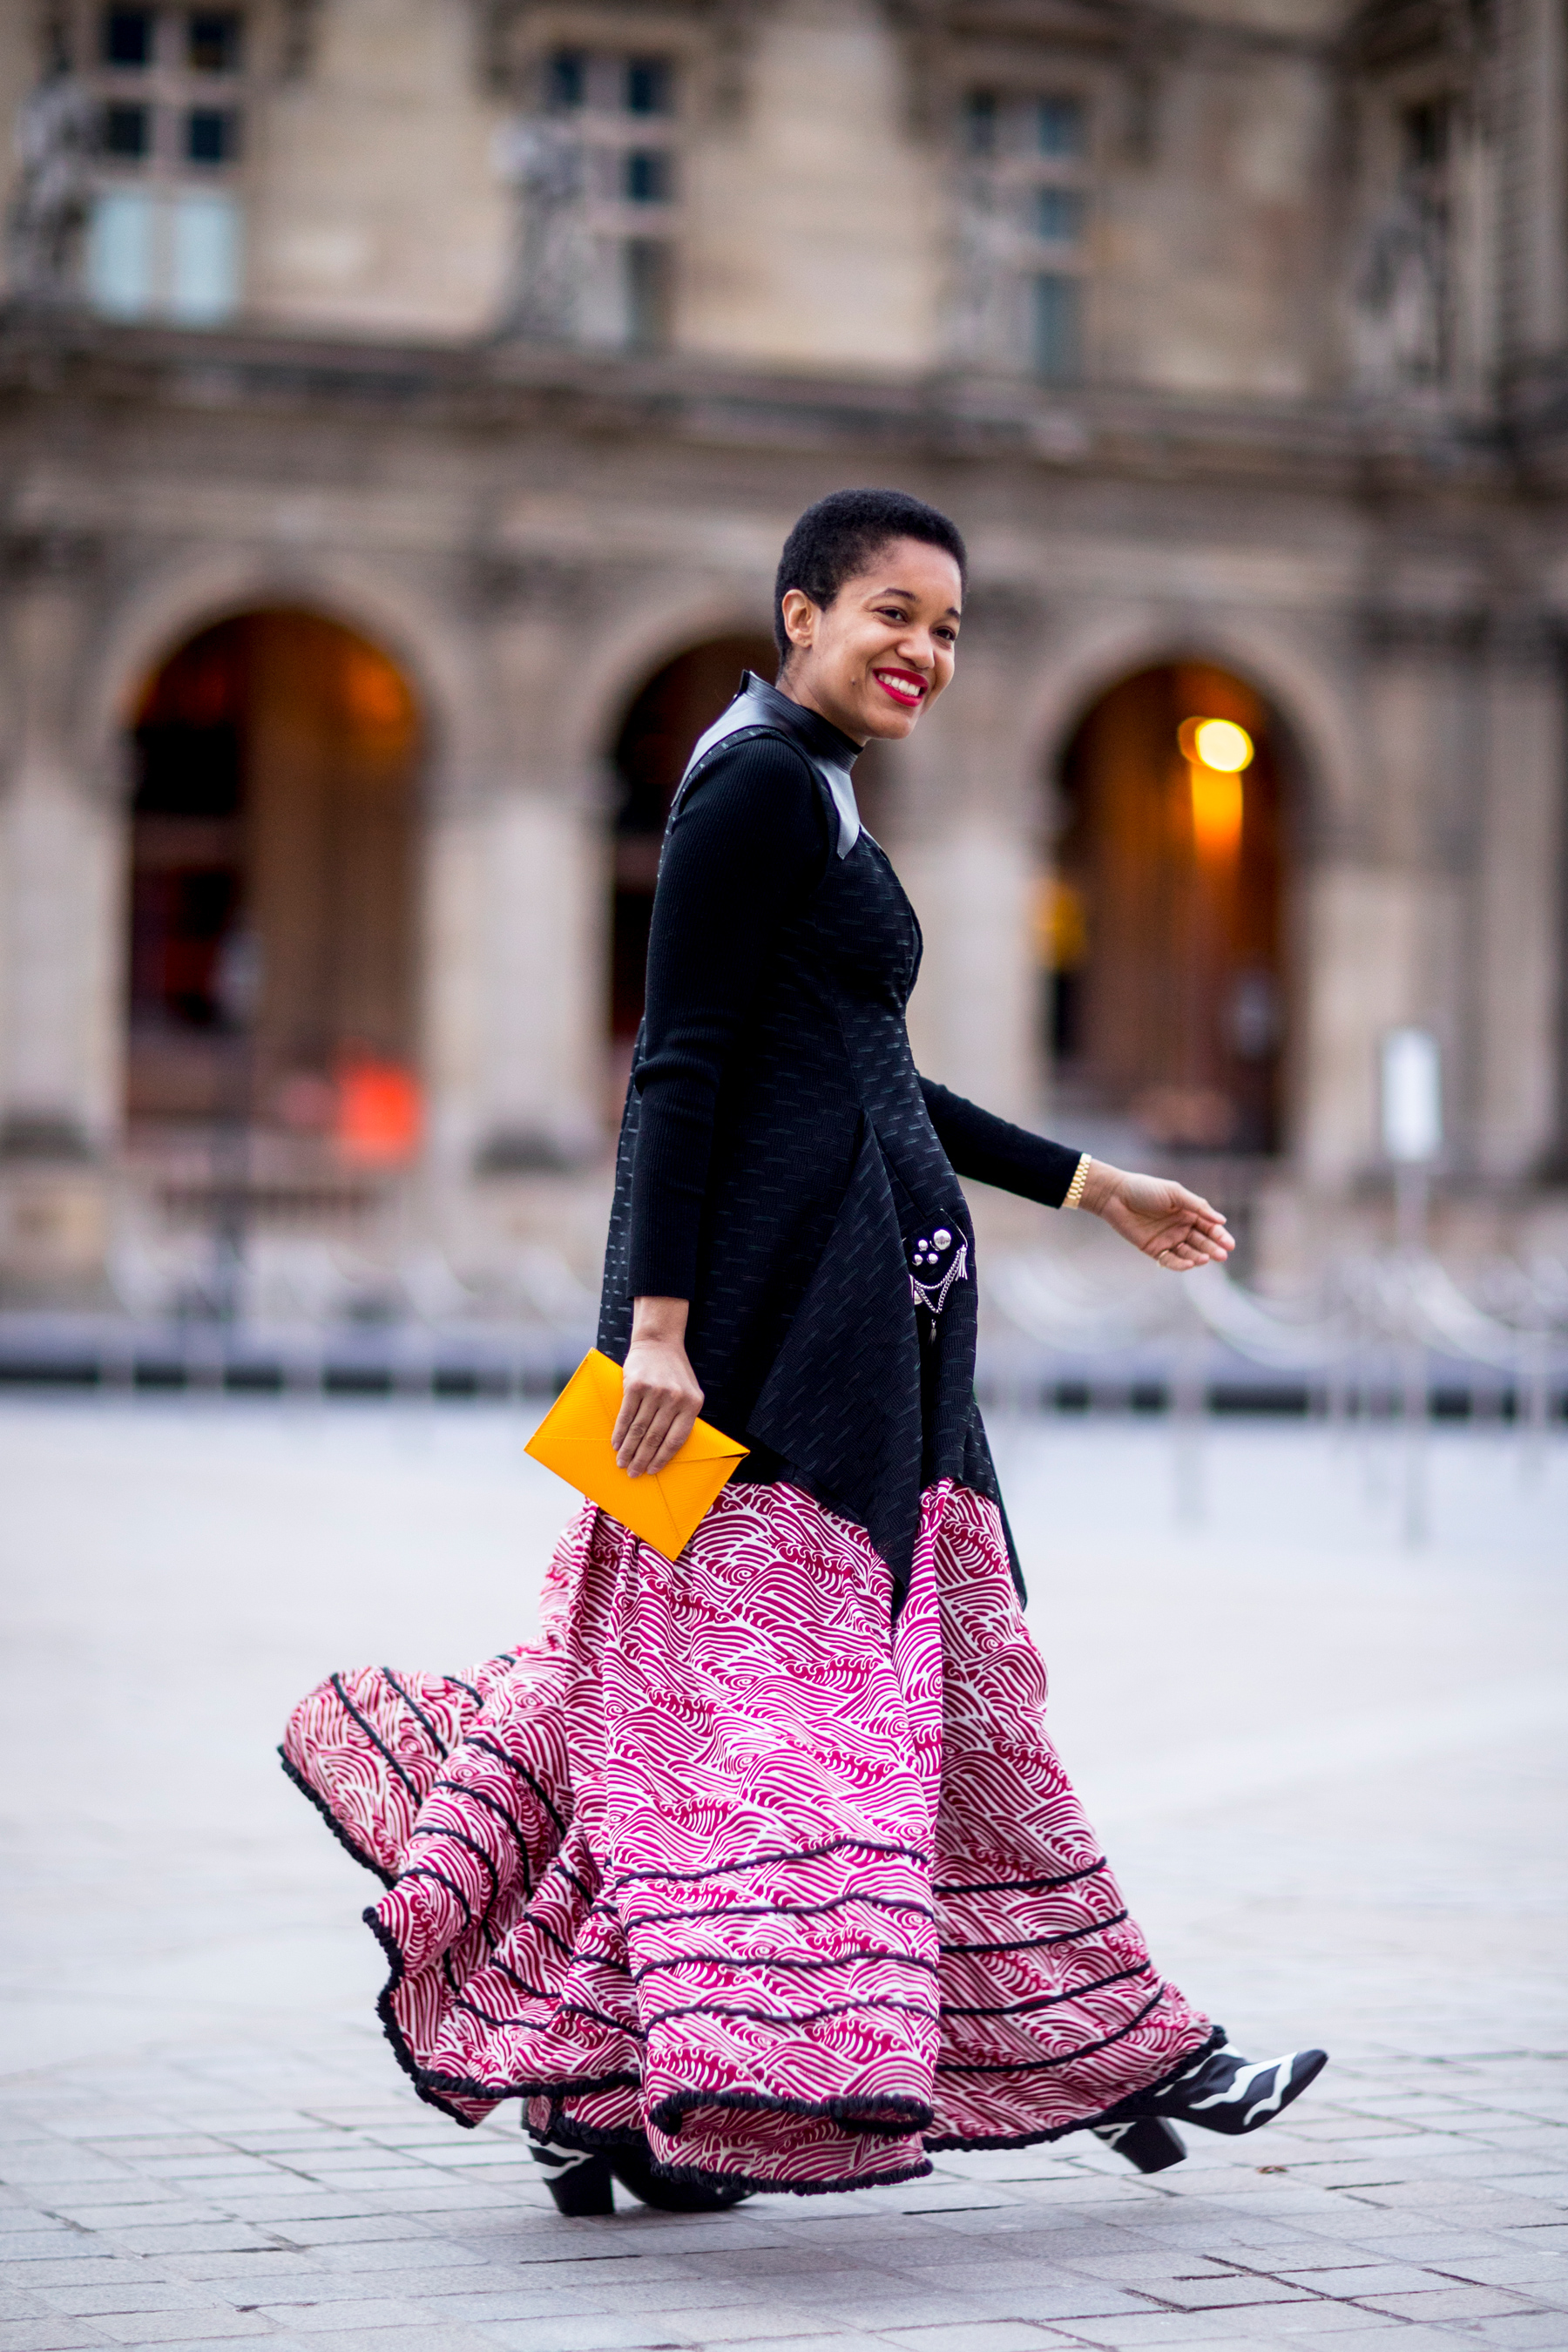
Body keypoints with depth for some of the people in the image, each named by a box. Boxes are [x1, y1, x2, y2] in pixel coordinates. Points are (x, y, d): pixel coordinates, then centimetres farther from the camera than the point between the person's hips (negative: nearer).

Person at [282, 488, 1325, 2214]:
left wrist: (1089, 1187, 28)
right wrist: (659, 1315, -23)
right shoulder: (757, 785, -10)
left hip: (866, 1310, 10)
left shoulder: (808, 794, 20)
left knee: (948, 1680, 11)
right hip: (779, 1302, -10)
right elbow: (681, 1066, -16)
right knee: (747, 1680, -10)